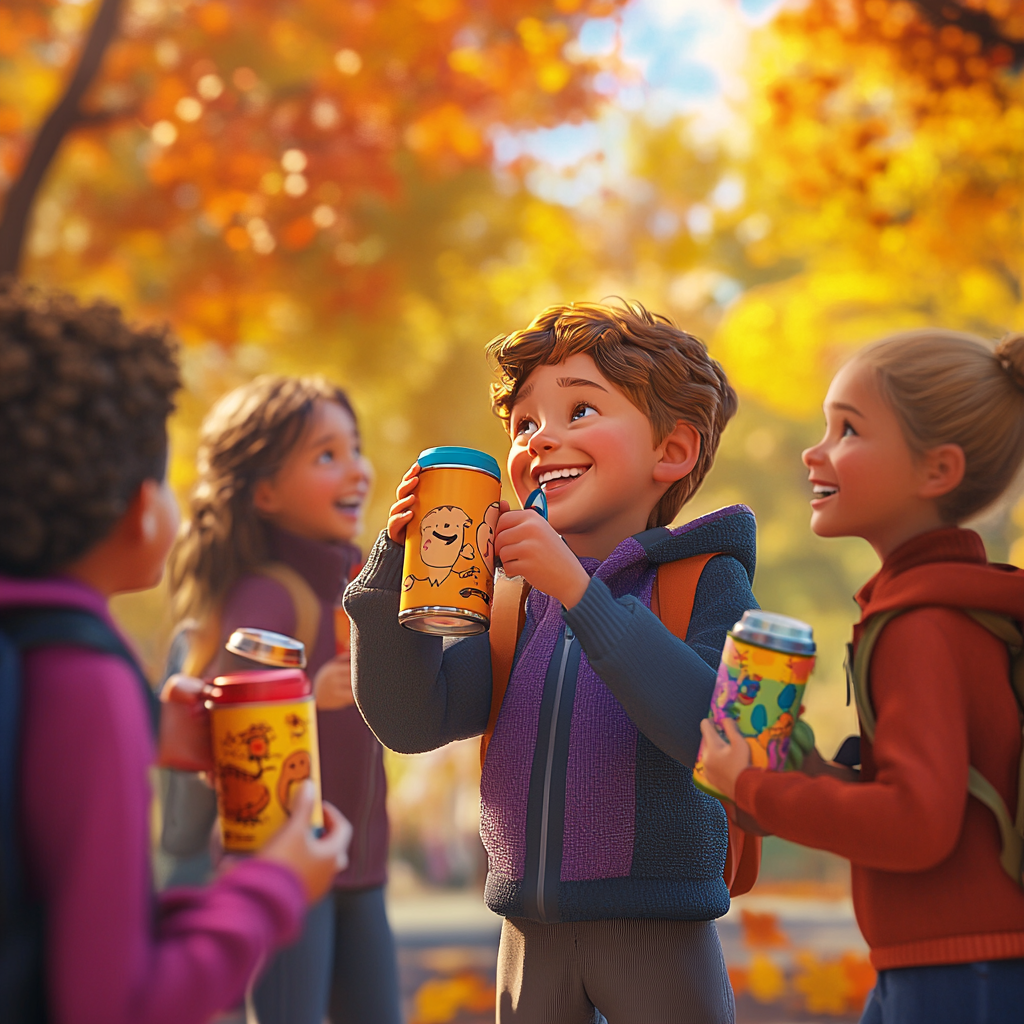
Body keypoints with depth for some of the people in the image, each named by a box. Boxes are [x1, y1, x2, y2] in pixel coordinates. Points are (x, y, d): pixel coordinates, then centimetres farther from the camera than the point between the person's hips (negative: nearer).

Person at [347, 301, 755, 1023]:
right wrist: (399, 565, -11)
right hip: (532, 932, 4)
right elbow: (412, 721, -1)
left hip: (659, 934, -4)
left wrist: (580, 593, -26)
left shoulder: (709, 581, -6)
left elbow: (710, 730, -23)